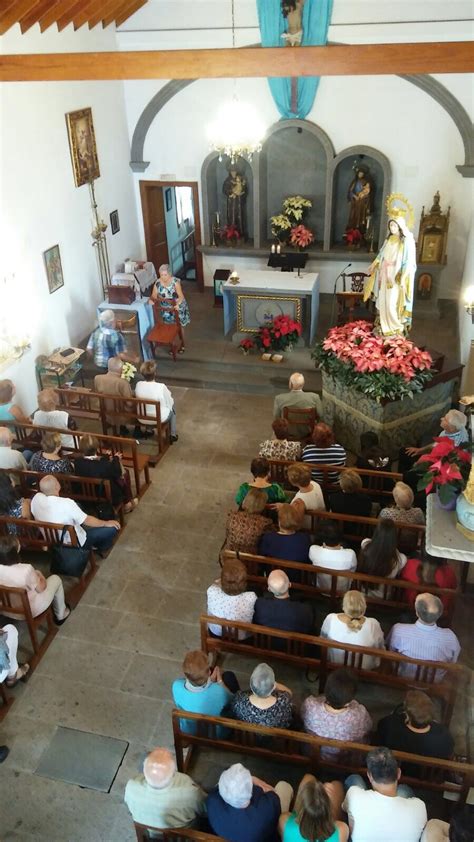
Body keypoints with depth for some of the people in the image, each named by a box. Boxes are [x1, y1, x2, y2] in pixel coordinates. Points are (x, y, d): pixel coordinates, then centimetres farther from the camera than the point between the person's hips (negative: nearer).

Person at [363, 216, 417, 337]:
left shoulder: (407, 241, -10)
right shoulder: (388, 239, 9)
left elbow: (409, 261, -14)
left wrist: (402, 276, -21)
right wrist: (373, 267, 15)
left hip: (397, 276, -6)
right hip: (385, 275, 6)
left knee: (393, 303, -7)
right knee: (383, 302, 7)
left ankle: (397, 329, 6)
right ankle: (384, 327, 18)